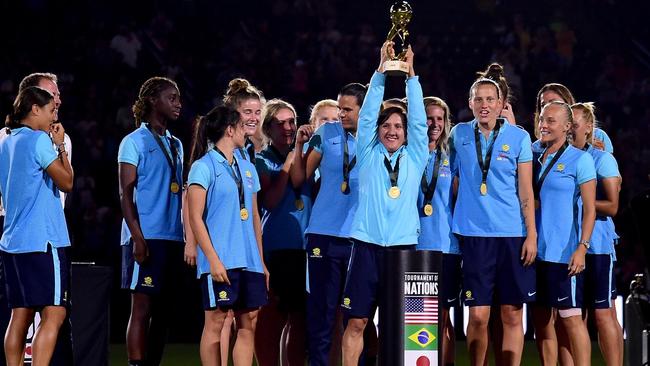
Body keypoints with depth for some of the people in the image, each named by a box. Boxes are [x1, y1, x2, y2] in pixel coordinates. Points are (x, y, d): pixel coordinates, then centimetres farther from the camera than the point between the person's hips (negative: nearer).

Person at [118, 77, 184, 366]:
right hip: (145, 238, -7)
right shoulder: (135, 141, -1)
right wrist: (138, 238, -17)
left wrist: (187, 237, 12)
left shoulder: (175, 144, 19)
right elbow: (125, 194, -7)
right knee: (142, 307, -9)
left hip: (173, 238, 7)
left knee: (162, 309, 6)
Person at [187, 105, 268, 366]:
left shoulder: (247, 168, 18)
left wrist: (261, 261, 15)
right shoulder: (204, 167, -4)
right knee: (216, 321, -4)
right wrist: (213, 259, -16)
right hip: (220, 261, -7)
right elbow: (195, 218, -9)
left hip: (249, 262, 7)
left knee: (248, 323, 3)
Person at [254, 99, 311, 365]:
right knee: (272, 316, -5)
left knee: (300, 317, 4)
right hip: (276, 247, -5)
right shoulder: (262, 161, 3)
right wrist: (286, 168, -11)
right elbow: (269, 202, -10)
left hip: (304, 246, 5)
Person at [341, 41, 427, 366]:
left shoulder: (415, 157, 12)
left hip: (404, 245, 1)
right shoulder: (368, 154, 9)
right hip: (368, 244, -1)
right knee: (357, 320, -3)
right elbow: (367, 115, 2)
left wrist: (410, 75, -2)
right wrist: (381, 70, -5)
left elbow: (418, 120, 3)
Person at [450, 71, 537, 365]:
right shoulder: (459, 135, 7)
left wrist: (532, 235, -4)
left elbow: (526, 191, 2)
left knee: (512, 315, 0)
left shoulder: (518, 138, 3)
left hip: (512, 235, -1)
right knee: (478, 315, -3)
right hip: (474, 233, 1)